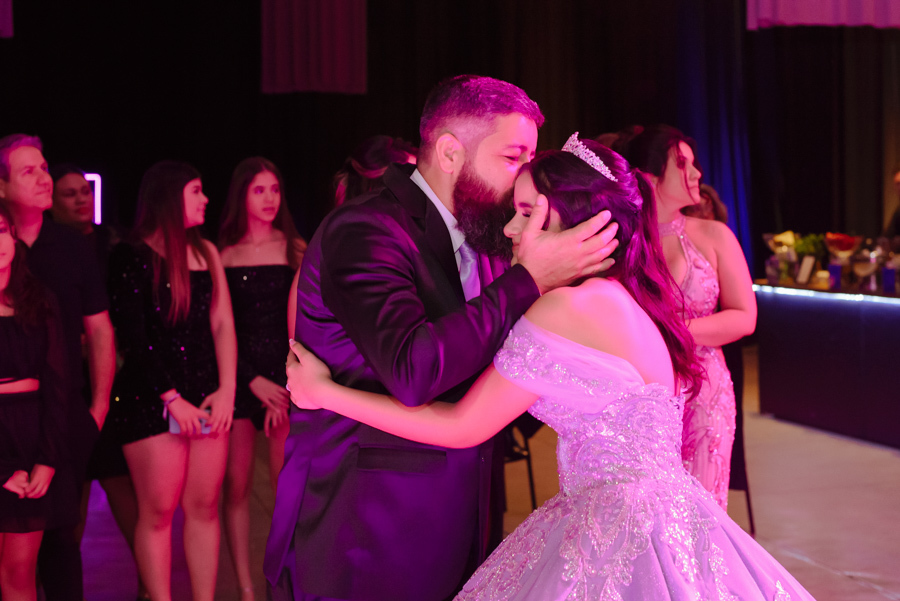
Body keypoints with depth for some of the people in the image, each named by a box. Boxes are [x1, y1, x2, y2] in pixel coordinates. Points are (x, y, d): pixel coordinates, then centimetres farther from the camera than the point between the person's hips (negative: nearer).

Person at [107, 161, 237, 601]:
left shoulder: (206, 252, 13)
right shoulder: (132, 256, -2)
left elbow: (221, 324, 9)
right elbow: (132, 338, -7)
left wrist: (226, 390, -3)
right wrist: (172, 398, -12)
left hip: (206, 394, 5)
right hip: (151, 397, -5)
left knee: (204, 507, 5)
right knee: (158, 511, -2)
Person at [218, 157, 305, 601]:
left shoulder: (295, 250, 6)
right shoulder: (224, 256, 6)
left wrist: (285, 384, -8)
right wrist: (254, 382, -7)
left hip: (285, 371, 0)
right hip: (238, 375, 0)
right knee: (236, 484, -1)